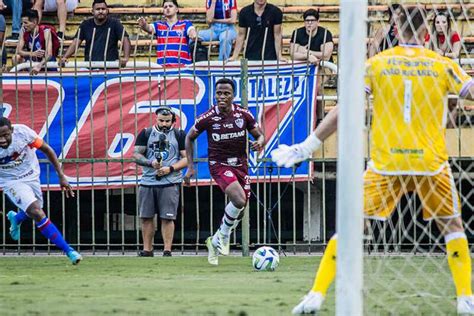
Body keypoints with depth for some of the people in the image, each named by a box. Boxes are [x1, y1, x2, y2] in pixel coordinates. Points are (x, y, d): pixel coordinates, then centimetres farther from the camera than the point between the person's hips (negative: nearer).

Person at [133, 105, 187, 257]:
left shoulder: (179, 135, 5)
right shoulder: (146, 134, 9)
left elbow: (186, 158, 2)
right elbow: (136, 155, 5)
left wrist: (170, 168, -13)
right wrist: (151, 163, -14)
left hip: (170, 183, -3)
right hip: (148, 181, 3)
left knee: (167, 217, -6)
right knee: (146, 217, 4)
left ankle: (167, 251, -4)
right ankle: (147, 250, 12)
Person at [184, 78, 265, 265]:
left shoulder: (244, 115, -5)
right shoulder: (207, 118, -11)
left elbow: (260, 135, 6)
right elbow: (190, 138, 4)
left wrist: (259, 142, -20)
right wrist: (190, 166, 0)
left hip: (240, 165, 4)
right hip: (219, 164, -4)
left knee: (240, 210, 9)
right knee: (239, 200, -26)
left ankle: (215, 242, 30)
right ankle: (224, 235, -2)